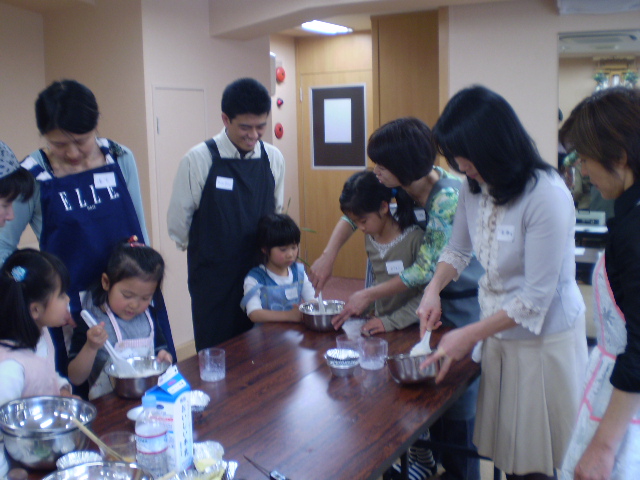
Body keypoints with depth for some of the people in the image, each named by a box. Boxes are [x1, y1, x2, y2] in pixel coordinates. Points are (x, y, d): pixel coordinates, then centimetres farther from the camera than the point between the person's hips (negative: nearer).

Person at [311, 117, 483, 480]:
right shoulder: (401, 186, -6)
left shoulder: (447, 199, -29)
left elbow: (427, 270, -25)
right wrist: (328, 255, -6)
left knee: (458, 400, 2)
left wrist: (368, 296, -18)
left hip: (463, 302, -7)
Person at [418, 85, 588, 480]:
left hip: (545, 338, -6)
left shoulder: (546, 195, -24)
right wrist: (433, 290, -3)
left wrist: (468, 336, -20)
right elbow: (458, 249, 15)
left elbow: (535, 298, -22)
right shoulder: (475, 188, -2)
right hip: (499, 332, 6)